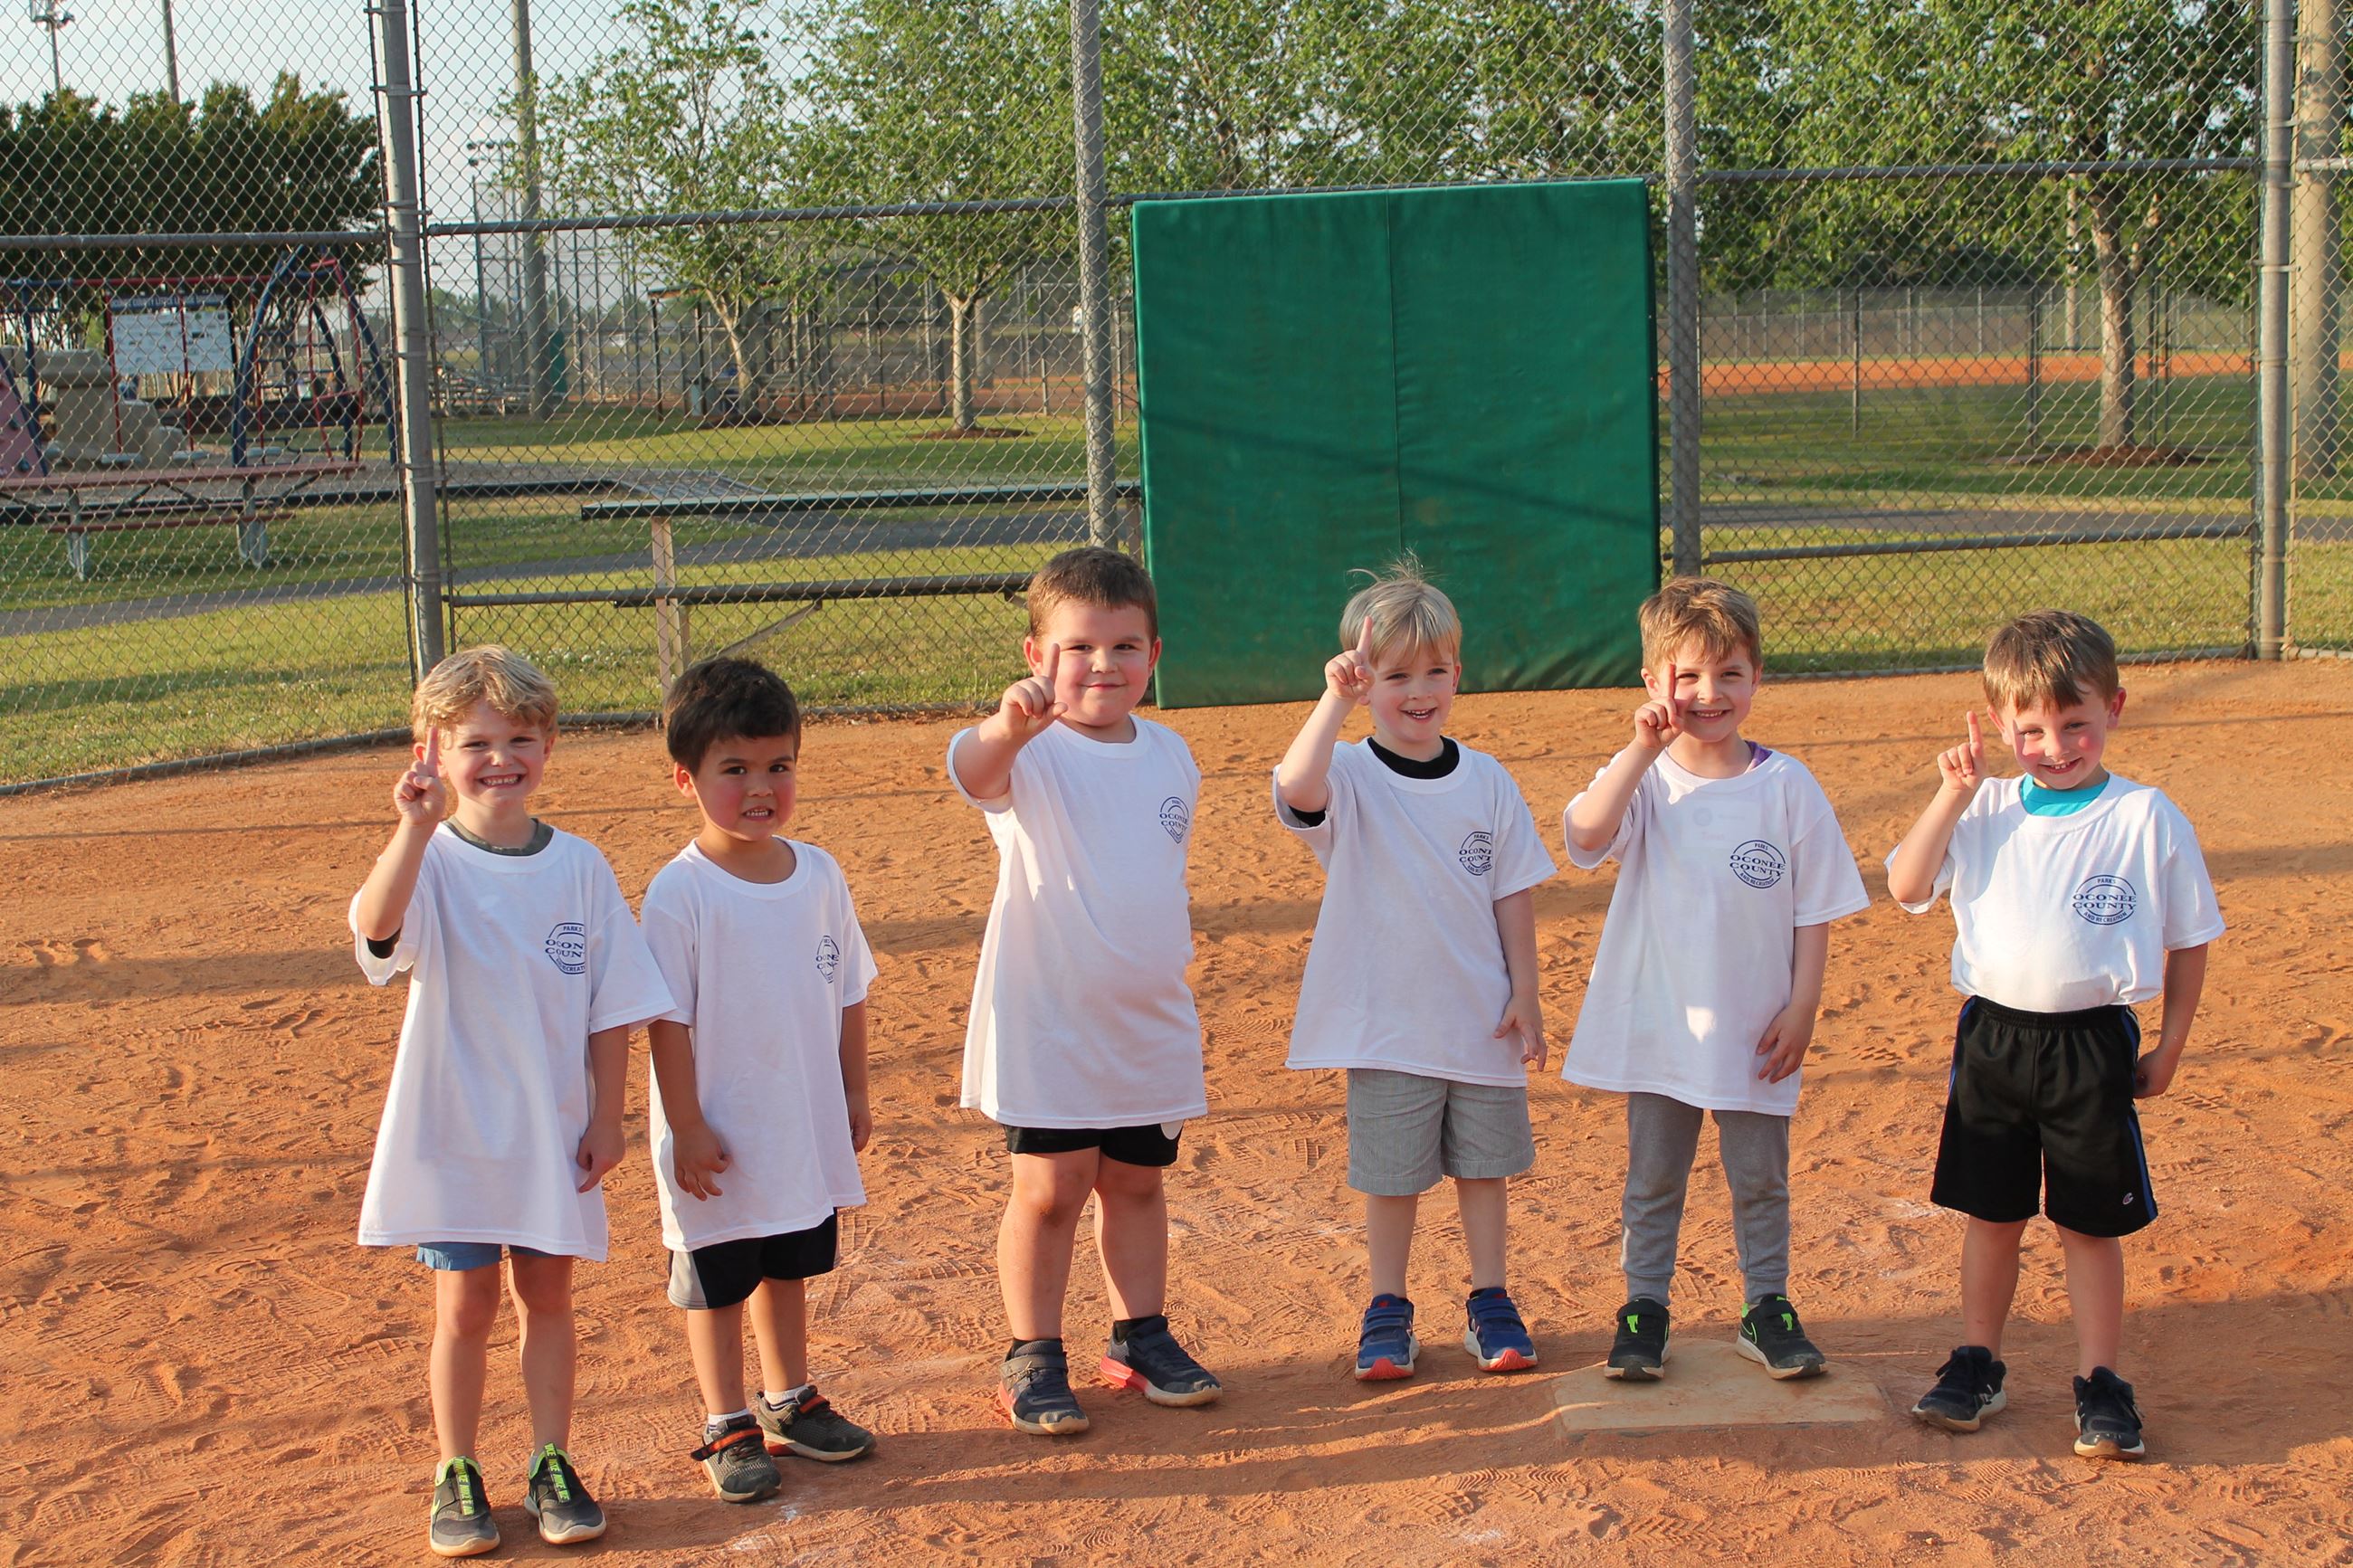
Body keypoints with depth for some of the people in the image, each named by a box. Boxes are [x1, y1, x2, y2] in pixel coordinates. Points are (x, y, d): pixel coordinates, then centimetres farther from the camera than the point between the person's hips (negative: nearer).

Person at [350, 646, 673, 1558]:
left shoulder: (579, 868, -3)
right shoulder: (430, 864, -11)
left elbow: (612, 1006, 2)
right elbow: (375, 926, -35)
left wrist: (607, 1118, 0)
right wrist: (417, 827, -47)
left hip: (554, 1132, 2)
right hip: (453, 1130, -2)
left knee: (546, 1294, 12)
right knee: (464, 1304, 6)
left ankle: (552, 1466, 25)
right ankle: (457, 1476, 22)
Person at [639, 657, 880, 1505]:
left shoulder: (818, 874, 0)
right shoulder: (681, 892, -16)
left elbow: (847, 992, 8)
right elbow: (668, 1020, -15)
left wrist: (854, 1094, 10)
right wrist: (687, 1129, -15)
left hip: (808, 1132, 5)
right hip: (720, 1141, -5)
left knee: (789, 1271, 21)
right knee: (717, 1287, 9)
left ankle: (789, 1402, 37)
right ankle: (728, 1427, 23)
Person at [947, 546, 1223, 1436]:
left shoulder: (1170, 754, 5)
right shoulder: (1035, 754, -14)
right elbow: (973, 772, -39)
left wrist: (1172, 952, 14)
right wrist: (1008, 727, -60)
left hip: (1151, 1021, 5)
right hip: (1047, 1023, -5)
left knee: (1138, 1183, 16)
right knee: (1050, 1189, 2)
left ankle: (1140, 1336, 30)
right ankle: (1032, 1357, 17)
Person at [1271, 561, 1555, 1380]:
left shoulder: (1487, 781, 1)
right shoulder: (1349, 777, -9)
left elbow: (1514, 894, 5)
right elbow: (1297, 788, -33)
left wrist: (1525, 994, 2)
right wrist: (1336, 700, -41)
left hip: (1482, 1019, 3)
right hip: (1386, 1025, -2)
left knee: (1485, 1165, 12)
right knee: (1392, 1176, 7)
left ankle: (1489, 1303, 26)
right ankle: (1388, 1312, 22)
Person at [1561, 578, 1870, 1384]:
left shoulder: (1788, 788, -5)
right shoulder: (1642, 778, -6)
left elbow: (1814, 911, -1)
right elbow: (1587, 833, -28)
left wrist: (1801, 1008, -6)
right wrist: (1644, 748, -31)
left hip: (1755, 1029, 0)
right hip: (1656, 1024, 0)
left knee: (1760, 1178, 13)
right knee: (1652, 1177, 13)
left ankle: (1767, 1307, 28)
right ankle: (1644, 1307, 26)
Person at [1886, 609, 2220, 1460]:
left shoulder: (2147, 819, -6)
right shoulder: (1986, 809, 1)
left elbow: (2190, 940, 2)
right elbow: (1908, 887, -8)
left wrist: (2169, 1046, 2)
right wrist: (1952, 794, -13)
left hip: (2093, 1044, -2)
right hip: (1992, 1034, 3)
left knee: (2090, 1224, 6)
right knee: (1991, 1215, 14)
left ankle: (2099, 1382, 18)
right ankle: (1977, 1364, 27)